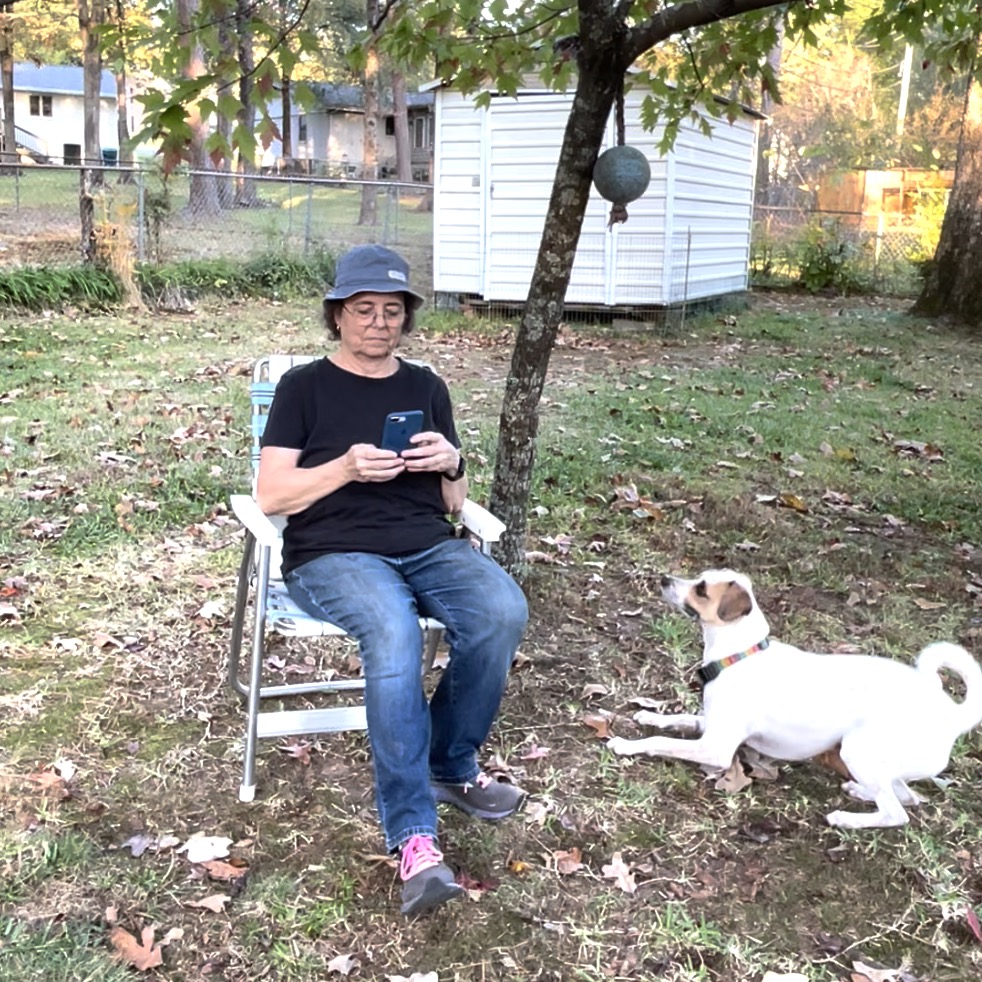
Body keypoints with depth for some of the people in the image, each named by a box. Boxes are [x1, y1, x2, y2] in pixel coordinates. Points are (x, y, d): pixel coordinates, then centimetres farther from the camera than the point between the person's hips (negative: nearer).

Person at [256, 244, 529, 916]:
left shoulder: (426, 388, 19)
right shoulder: (305, 387, 9)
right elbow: (272, 495, 1)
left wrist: (451, 464, -4)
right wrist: (346, 467, -15)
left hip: (427, 545, 4)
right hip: (332, 554, -4)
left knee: (503, 611, -28)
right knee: (393, 630, -37)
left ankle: (452, 765, -5)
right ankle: (413, 836, -32)